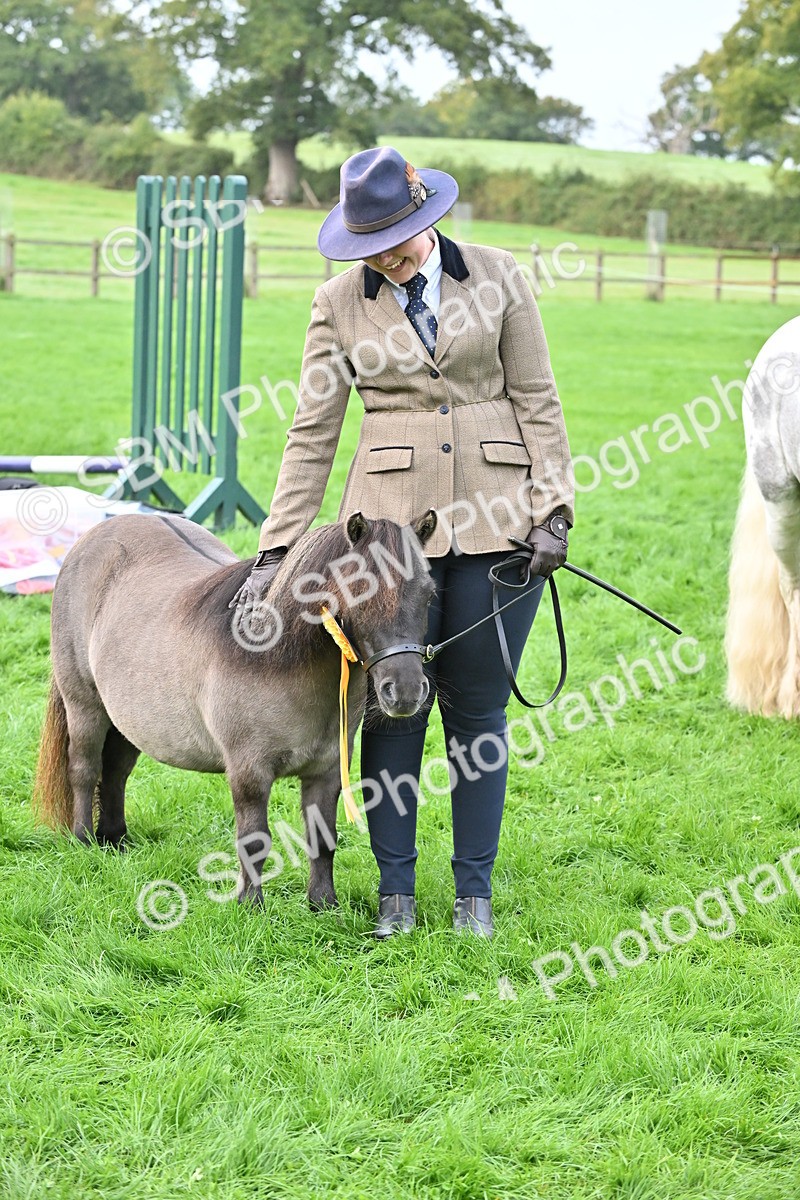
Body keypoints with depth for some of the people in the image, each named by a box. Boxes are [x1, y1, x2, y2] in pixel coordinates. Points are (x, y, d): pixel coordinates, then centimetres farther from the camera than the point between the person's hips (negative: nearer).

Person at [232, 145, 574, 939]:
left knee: (478, 709, 6)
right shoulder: (340, 303, 3)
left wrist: (552, 509, -5)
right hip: (392, 518, 0)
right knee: (393, 706, 3)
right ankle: (395, 888, 16)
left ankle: (474, 888, 17)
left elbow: (537, 401, 4)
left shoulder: (496, 278, 3)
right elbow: (313, 434, 3)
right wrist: (276, 550, -2)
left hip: (496, 517, 0)